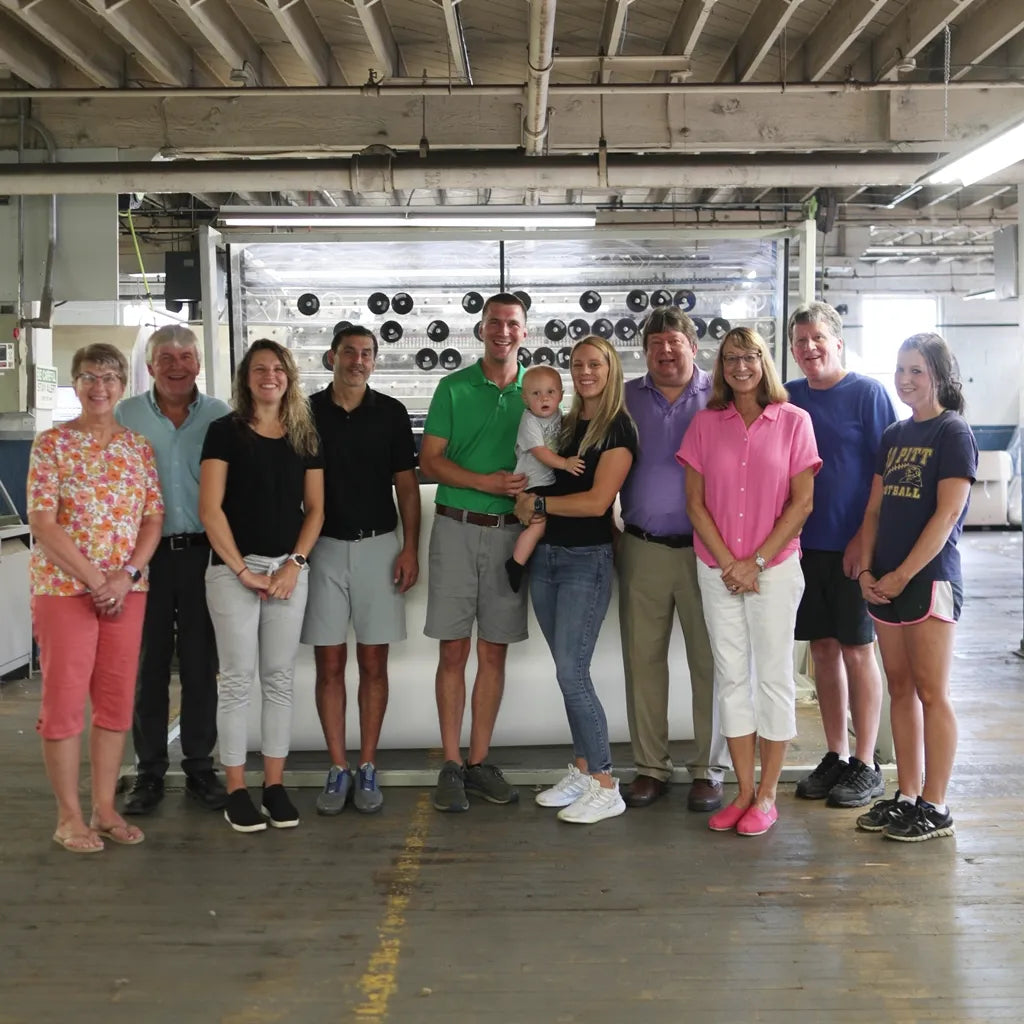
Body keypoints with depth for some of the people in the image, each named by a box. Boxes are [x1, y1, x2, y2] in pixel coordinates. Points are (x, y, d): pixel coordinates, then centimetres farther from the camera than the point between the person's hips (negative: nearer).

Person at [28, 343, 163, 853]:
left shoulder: (139, 446, 8)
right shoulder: (52, 443, -3)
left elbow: (153, 518, 6)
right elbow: (43, 524, -9)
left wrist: (126, 575, -9)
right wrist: (93, 581, -15)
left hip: (127, 591, 4)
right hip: (64, 587, -4)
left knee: (116, 699, 8)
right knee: (64, 699, 0)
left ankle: (105, 809, 20)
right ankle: (69, 816, 12)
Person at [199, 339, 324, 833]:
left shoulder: (305, 437, 10)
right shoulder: (225, 431, -1)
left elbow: (314, 509, 9)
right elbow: (210, 508, -7)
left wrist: (295, 563, -4)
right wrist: (242, 569, -10)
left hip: (289, 568, 4)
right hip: (233, 568, -3)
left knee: (279, 678, 7)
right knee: (238, 678, 0)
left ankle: (275, 784, 15)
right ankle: (236, 790, 8)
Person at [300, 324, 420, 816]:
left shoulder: (391, 412, 4)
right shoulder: (308, 411, 3)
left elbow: (406, 484, 5)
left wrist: (410, 547, -4)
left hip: (379, 545, 0)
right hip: (324, 548, 0)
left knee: (373, 663, 5)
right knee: (329, 664, 2)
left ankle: (368, 768, 14)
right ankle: (338, 769, 11)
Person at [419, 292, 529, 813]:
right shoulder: (453, 388, 2)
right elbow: (430, 461, -2)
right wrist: (488, 482, -15)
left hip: (511, 531, 2)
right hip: (457, 528, -2)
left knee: (494, 652, 7)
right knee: (453, 651, 0)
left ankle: (479, 760, 17)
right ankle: (451, 765, 8)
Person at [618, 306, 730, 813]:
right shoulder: (627, 398, 8)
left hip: (705, 548, -2)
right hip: (642, 548, 3)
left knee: (709, 660, 3)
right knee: (642, 659, 7)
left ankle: (709, 770, 15)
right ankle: (650, 767, 19)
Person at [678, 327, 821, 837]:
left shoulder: (793, 421, -2)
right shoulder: (705, 423, 4)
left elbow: (802, 502, -5)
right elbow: (695, 502, 2)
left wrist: (756, 562, -10)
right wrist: (727, 562, -8)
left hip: (774, 569, -2)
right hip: (717, 570, 3)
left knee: (774, 677, 3)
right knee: (731, 677, 8)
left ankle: (767, 795, 13)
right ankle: (744, 791, 18)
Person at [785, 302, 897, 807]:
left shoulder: (867, 393, -5)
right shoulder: (788, 397, 9)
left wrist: (865, 538, -15)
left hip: (852, 546, -4)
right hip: (805, 544, 5)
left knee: (857, 649, 2)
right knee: (824, 649, 10)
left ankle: (865, 766, 13)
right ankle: (835, 757, 21)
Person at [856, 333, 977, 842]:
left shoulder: (953, 432, -6)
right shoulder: (893, 435, 14)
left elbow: (947, 515, -13)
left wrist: (901, 575, -14)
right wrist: (867, 570, 0)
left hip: (929, 578, -7)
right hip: (885, 583, 7)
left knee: (931, 693, -2)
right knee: (900, 689, 11)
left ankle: (935, 808, 6)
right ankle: (906, 796, 19)